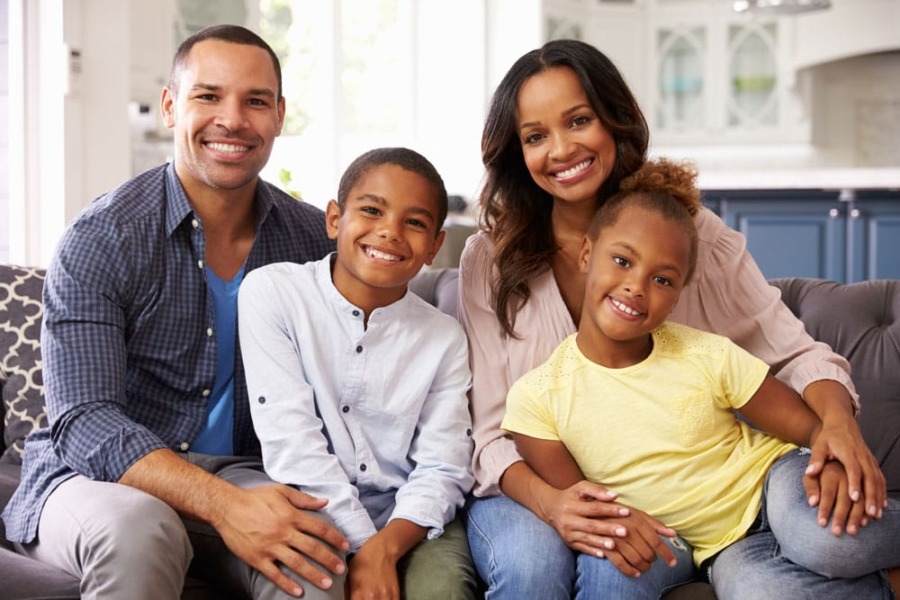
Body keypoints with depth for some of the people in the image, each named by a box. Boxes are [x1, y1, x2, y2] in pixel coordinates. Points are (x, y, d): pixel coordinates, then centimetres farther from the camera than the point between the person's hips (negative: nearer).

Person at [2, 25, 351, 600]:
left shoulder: (316, 239, 2)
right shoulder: (101, 239, -10)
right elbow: (83, 424, -19)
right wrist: (222, 504, -33)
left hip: (241, 476, 3)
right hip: (101, 479, -2)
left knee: (315, 544, -30)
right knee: (137, 528, -37)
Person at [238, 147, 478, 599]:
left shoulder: (444, 338, 5)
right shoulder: (271, 292, -4)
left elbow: (442, 469, -4)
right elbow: (290, 440, -12)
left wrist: (384, 547, -22)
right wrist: (359, 546, -18)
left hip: (408, 525, 2)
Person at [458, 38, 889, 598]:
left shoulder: (691, 233, -2)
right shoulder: (489, 259, -3)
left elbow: (795, 353, -3)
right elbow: (491, 431, -7)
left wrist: (838, 421, -27)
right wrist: (550, 503, -29)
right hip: (528, 487, 0)